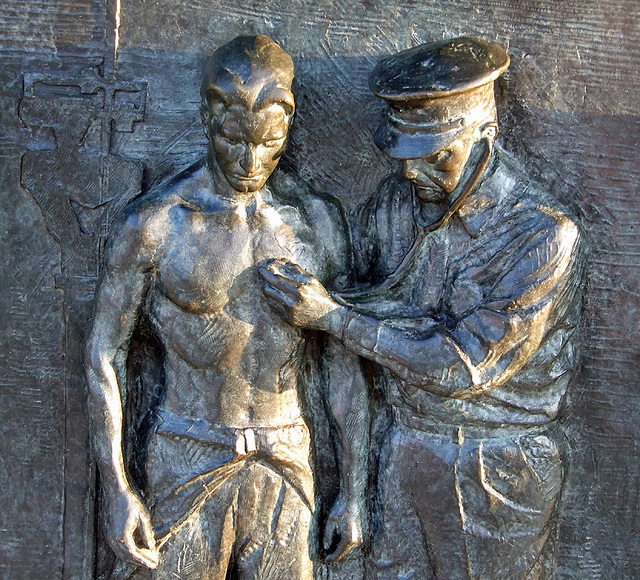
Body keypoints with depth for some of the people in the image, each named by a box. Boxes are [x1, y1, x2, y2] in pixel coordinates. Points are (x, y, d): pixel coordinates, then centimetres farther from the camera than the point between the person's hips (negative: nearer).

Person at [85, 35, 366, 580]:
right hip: (186, 463, -2)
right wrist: (116, 487, -6)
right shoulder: (155, 223, -11)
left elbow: (345, 361, 2)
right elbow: (104, 354, -3)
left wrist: (354, 488, 4)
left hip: (286, 461, 2)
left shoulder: (318, 219, -4)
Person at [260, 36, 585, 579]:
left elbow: (468, 366, -24)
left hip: (502, 470, -4)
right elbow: (364, 297, 7)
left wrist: (331, 315, -24)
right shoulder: (390, 204, -6)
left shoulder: (542, 234, -22)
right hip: (405, 447, 4)